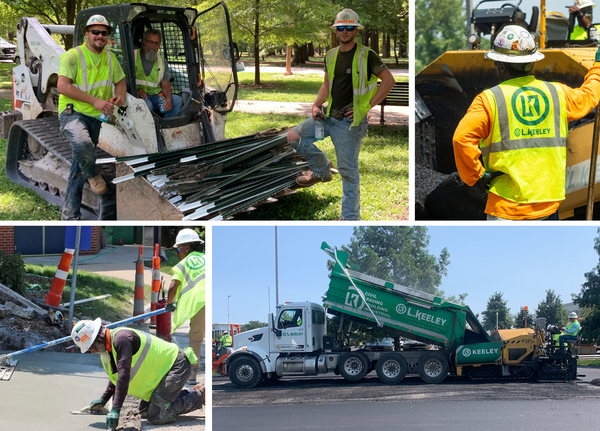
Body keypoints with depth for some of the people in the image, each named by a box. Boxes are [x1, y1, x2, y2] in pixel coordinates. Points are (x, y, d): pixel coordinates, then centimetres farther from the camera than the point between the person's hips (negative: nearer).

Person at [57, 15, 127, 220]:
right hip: (73, 113, -6)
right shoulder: (73, 55, -11)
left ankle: (70, 215, 15)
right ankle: (93, 175, -6)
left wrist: (120, 96, -3)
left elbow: (120, 81, 23)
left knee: (79, 166, 8)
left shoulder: (110, 57, 11)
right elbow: (62, 86, -20)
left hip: (96, 117, 6)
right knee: (81, 143, -37)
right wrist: (95, 101, -25)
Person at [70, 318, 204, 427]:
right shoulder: (107, 347, 7)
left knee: (156, 416, -15)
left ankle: (200, 396, -3)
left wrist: (115, 409, -36)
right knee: (145, 411, 16)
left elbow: (124, 374, -33)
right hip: (163, 370, 11)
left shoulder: (121, 338, -25)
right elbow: (117, 376, 25)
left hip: (177, 366, -11)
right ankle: (193, 393, 19)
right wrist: (103, 399, 18)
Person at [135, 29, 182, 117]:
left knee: (177, 100, -18)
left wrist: (168, 98, -14)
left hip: (155, 96, 5)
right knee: (147, 104, -37)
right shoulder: (133, 56, 3)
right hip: (138, 97, -4)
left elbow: (165, 84, 9)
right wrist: (136, 90, -21)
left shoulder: (162, 61, 15)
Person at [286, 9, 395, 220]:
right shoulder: (331, 55, 10)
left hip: (350, 120, -7)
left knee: (348, 170, -3)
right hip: (329, 116, 7)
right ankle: (322, 169, 20)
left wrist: (367, 106, -13)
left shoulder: (366, 55, -10)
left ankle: (350, 217, 8)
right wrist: (316, 105, 2)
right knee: (294, 136, 0)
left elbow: (389, 80, -9)